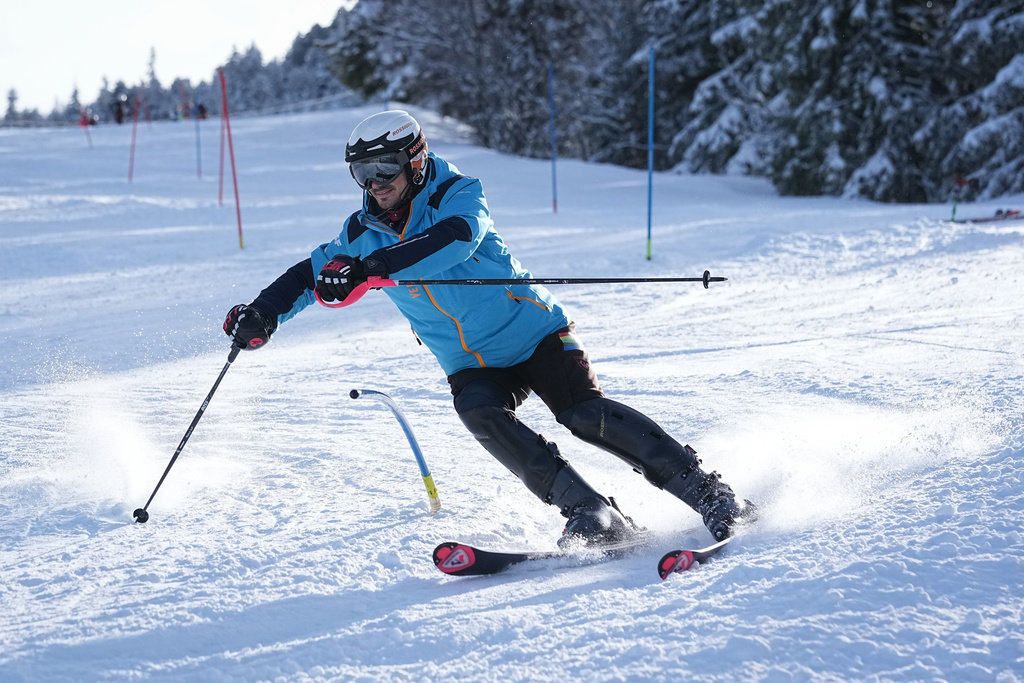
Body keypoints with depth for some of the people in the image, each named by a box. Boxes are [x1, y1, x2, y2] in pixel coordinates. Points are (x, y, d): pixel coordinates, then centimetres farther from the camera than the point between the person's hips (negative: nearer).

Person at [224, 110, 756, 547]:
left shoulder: (457, 195, -16)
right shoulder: (364, 234, 1)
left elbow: (454, 240, -37)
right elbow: (308, 275, 13)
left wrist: (369, 269, -50)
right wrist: (263, 313, -8)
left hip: (535, 333, -4)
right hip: (473, 366, 4)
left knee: (584, 414, -23)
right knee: (479, 413, -27)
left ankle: (710, 494, -13)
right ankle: (593, 516, -27)